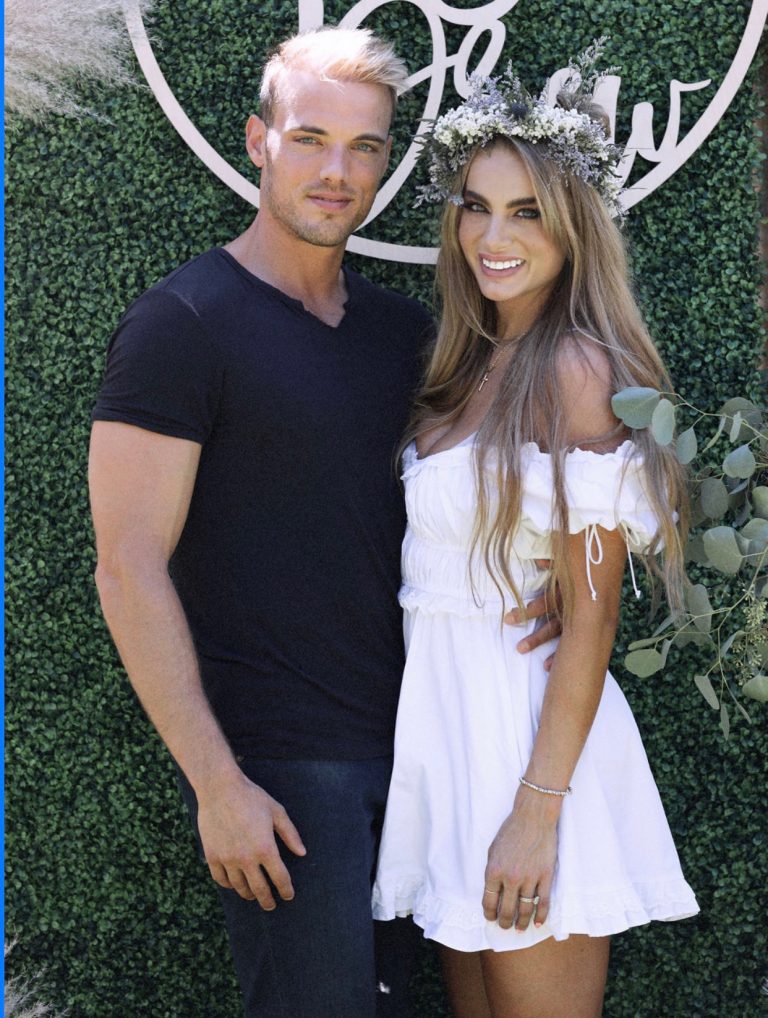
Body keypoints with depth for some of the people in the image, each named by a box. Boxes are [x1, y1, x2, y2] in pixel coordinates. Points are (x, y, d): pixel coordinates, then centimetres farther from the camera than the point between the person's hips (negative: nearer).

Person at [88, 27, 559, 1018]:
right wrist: (217, 784, -17)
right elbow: (130, 570, -14)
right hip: (274, 766, -7)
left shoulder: (403, 329, 10)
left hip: (401, 742, 7)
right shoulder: (182, 321, -10)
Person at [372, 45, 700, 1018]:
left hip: (531, 721, -8)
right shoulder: (472, 367, 10)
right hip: (444, 714, 8)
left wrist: (538, 811, -19)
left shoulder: (577, 370, -14)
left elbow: (590, 616, -16)